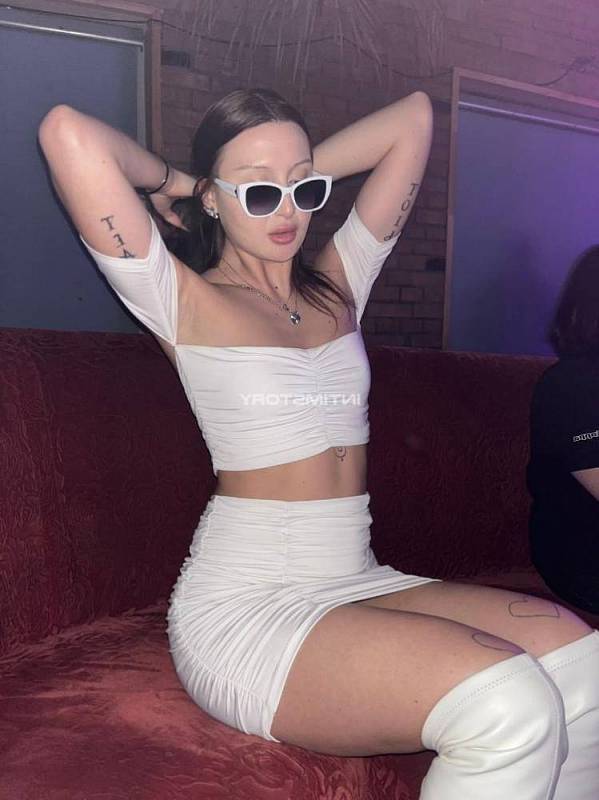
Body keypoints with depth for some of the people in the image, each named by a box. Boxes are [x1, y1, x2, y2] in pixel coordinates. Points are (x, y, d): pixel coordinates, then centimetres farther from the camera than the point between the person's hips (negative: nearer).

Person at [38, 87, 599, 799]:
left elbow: (413, 117, 19)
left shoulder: (339, 279, 14)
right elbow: (67, 131, -12)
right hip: (244, 606, -6)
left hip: (359, 580, 7)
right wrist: (170, 180, 5)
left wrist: (300, 178, 16)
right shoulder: (185, 301, -2)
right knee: (506, 701, -25)